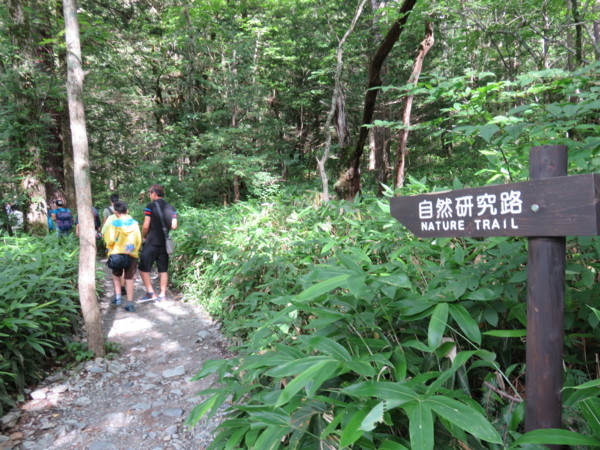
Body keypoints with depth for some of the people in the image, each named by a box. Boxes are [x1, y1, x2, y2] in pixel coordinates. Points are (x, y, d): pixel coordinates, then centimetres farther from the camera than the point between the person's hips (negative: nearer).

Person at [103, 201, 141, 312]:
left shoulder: (114, 223, -7)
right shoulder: (135, 223, 0)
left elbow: (110, 240, -12)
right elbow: (139, 240, 2)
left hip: (117, 254, -1)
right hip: (132, 254, 1)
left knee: (116, 275, 22)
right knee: (129, 278, 6)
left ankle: (118, 297, 12)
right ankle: (130, 304, 4)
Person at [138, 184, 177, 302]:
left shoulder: (150, 206, -8)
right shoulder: (170, 208, 6)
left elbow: (146, 226, -11)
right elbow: (174, 226, 0)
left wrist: (143, 237, 6)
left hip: (151, 242, -5)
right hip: (165, 243, 5)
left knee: (143, 268, 6)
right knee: (163, 270, 10)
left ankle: (150, 293, 2)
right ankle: (162, 295, 11)